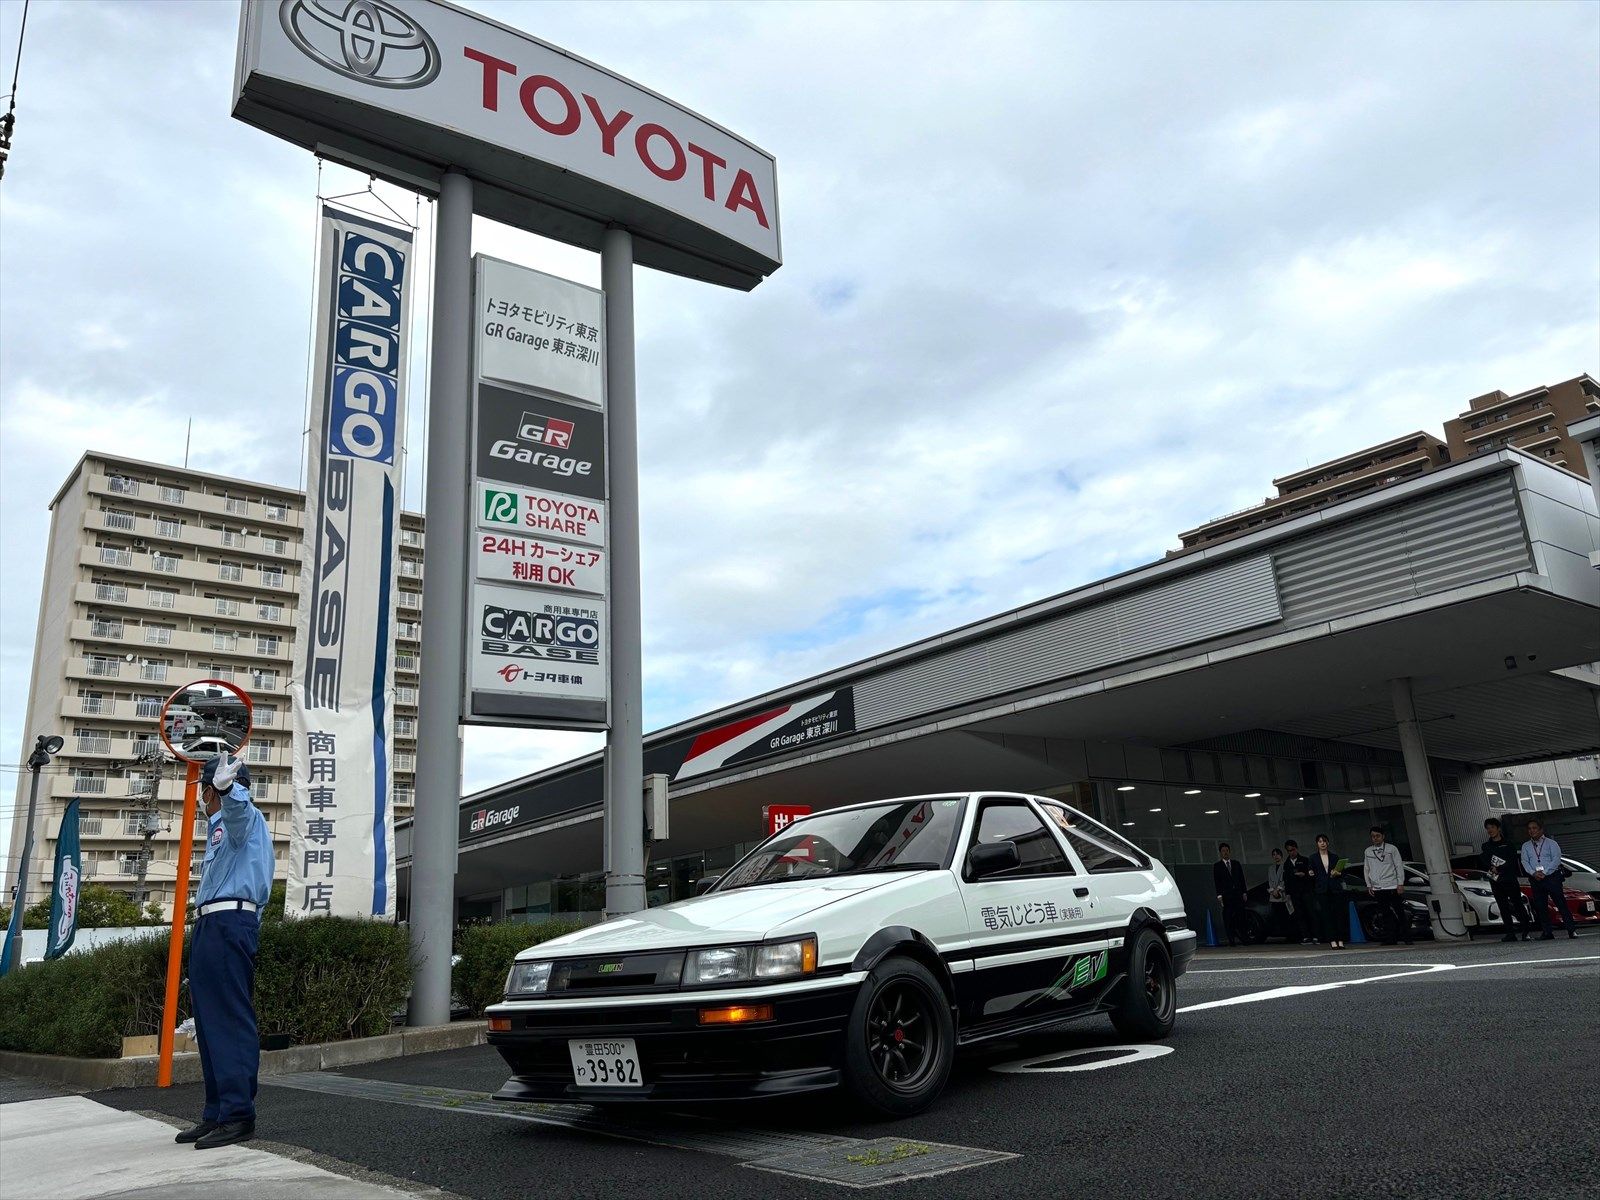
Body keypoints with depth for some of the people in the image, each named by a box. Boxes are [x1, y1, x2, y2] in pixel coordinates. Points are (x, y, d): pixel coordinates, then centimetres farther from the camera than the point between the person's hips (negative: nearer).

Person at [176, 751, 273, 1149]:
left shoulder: (244, 816, -6)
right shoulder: (219, 826, 25)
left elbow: (237, 805, -31)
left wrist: (227, 787, -51)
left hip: (228, 923, -11)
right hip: (210, 925, 11)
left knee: (231, 1018, -14)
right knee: (210, 1021, 10)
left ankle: (238, 1115, -15)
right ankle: (217, 1113, 15)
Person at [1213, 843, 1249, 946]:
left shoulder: (1236, 864, 16)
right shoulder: (1217, 866, 7)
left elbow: (1242, 879, 15)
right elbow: (1217, 882, 2)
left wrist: (1244, 892, 6)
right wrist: (1219, 895, -7)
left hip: (1238, 894, 2)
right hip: (1226, 895, -2)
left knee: (1241, 916, -6)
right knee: (1228, 918, -4)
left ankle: (1242, 937, 1)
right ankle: (1231, 939, -3)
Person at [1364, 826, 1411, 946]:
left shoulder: (1392, 849, 4)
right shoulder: (1368, 851, 13)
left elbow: (1399, 867, 2)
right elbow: (1366, 869, 16)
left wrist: (1400, 884, -5)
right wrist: (1369, 885, 9)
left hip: (1392, 887, -3)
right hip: (1377, 889, 3)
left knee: (1400, 913, -2)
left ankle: (1407, 938, 5)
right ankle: (1389, 939, 7)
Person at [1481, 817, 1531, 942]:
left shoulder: (1508, 843, 6)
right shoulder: (1486, 846, 15)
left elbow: (1513, 861, -5)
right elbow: (1485, 862, 5)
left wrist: (1499, 869, -15)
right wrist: (1492, 868, -16)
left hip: (1510, 880, -3)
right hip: (1495, 882, 3)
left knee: (1517, 905, -7)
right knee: (1504, 908, 2)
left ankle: (1527, 930, 1)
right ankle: (1510, 933, 3)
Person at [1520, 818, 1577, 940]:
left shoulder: (1551, 843, 6)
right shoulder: (1525, 846, 15)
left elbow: (1556, 859, -6)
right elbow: (1525, 862, 5)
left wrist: (1544, 872, -15)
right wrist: (1534, 873, -13)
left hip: (1552, 877, -3)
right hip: (1535, 880, 3)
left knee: (1561, 903, -6)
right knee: (1540, 907, 1)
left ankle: (1571, 930, -4)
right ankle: (1547, 933, 4)